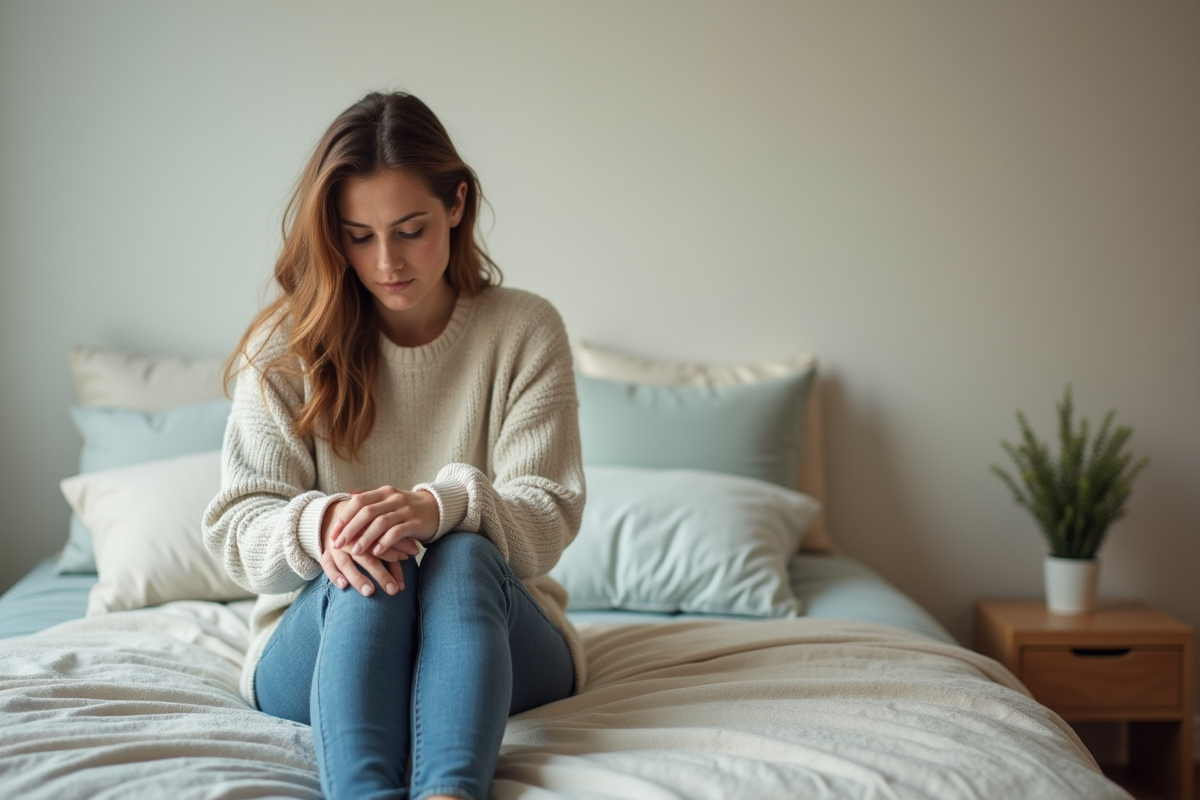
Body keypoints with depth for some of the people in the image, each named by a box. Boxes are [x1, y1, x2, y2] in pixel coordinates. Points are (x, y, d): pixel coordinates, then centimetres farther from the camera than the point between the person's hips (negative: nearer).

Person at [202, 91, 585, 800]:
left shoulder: (527, 331, -1)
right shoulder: (285, 347, 0)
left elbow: (548, 517, -9)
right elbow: (236, 528, -5)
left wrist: (443, 505, -32)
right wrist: (318, 525, -30)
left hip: (494, 639, 0)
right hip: (324, 638, 0)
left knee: (464, 555, -33)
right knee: (367, 570, -33)